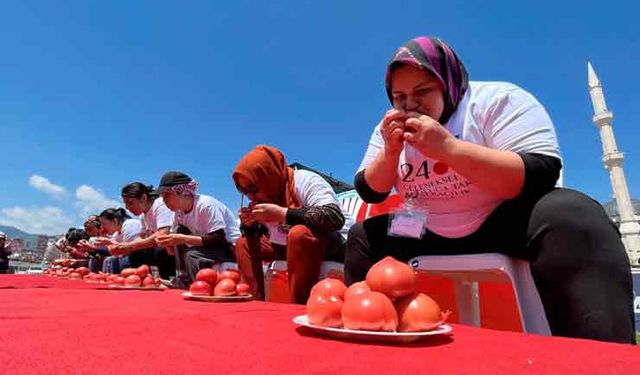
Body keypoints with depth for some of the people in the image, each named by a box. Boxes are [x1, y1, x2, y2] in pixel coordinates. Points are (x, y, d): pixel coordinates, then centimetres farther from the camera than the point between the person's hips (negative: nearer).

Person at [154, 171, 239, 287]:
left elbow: (219, 239, -27)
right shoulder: (178, 212, 4)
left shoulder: (206, 205, -21)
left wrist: (183, 239, -27)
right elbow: (174, 251, 8)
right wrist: (166, 241, -15)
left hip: (231, 248, -8)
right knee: (178, 230, -5)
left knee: (192, 255, -28)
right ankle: (182, 283, -3)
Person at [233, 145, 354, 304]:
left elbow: (335, 218, -36)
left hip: (335, 246, -7)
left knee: (299, 233, -36)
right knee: (244, 243, 1)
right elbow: (255, 235, 14)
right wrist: (249, 225, -10)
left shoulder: (305, 181, -19)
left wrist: (281, 213, -33)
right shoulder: (266, 192, 2)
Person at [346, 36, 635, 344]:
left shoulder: (497, 99, -15)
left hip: (504, 223, -4)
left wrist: (447, 147, -35)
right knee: (362, 236, -3)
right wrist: (390, 151, -21)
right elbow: (369, 192, -1)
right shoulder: (391, 126, 0)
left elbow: (541, 177, -27)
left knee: (571, 215, -33)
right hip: (430, 236, 5)